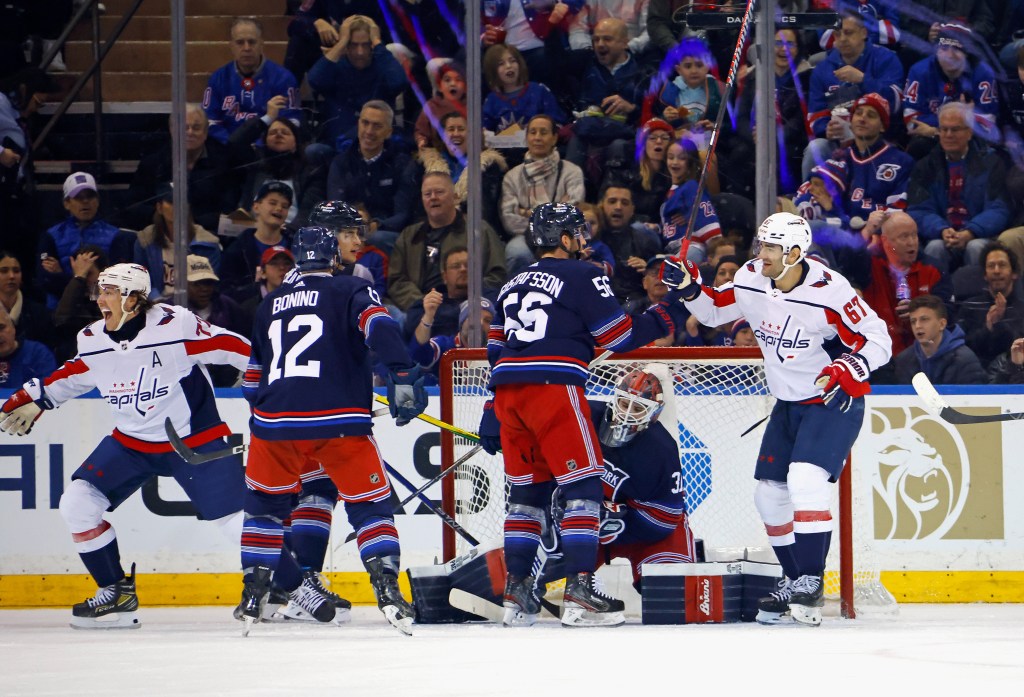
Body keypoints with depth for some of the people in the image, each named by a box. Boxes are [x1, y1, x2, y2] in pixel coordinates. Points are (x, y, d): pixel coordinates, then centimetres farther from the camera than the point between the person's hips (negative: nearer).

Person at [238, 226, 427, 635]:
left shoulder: (272, 303, 21)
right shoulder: (350, 291, 6)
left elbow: (253, 377, 29)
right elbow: (379, 326, -16)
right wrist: (403, 375, -22)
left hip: (275, 420, 3)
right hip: (339, 424, -3)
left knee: (264, 505, 22)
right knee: (369, 505, 5)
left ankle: (252, 596, 17)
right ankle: (387, 589, -13)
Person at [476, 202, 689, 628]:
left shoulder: (512, 286, 25)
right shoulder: (583, 277, 3)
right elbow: (619, 336, -3)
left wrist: (492, 414, 25)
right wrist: (666, 317, 8)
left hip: (508, 393, 7)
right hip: (554, 389, -7)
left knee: (527, 491, 16)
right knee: (582, 487, -3)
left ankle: (516, 594, 13)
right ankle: (579, 594, -12)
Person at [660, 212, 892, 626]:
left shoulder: (828, 291, -24)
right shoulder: (751, 280, -6)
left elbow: (878, 339, -19)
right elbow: (713, 312, 11)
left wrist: (847, 371, -34)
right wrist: (689, 288, -8)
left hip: (834, 401, -8)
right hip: (788, 404, 8)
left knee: (805, 479, -25)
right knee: (770, 493, 6)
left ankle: (811, 581, -19)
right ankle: (795, 581, 22)